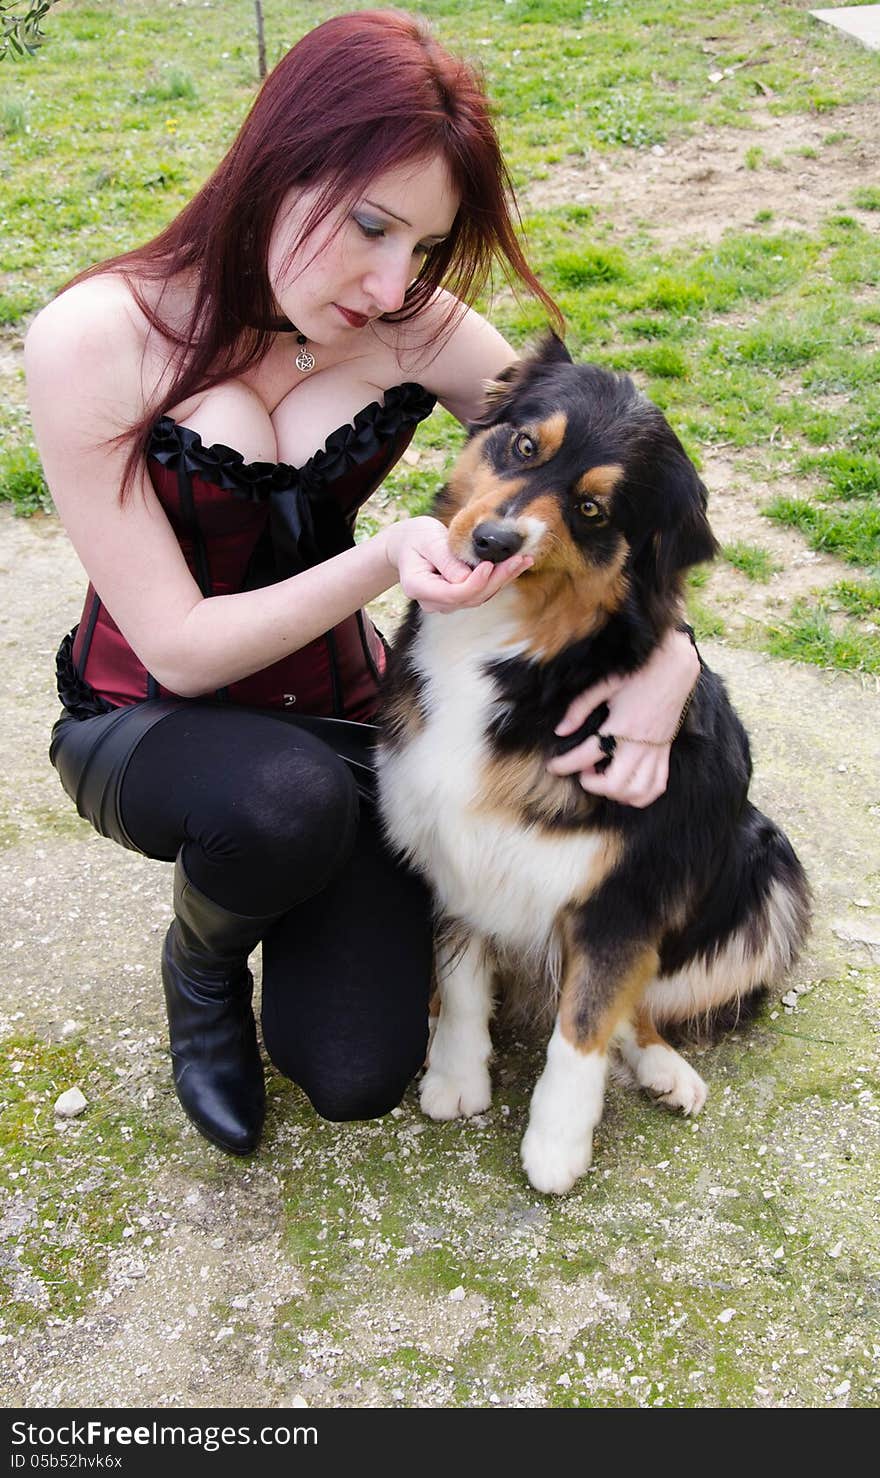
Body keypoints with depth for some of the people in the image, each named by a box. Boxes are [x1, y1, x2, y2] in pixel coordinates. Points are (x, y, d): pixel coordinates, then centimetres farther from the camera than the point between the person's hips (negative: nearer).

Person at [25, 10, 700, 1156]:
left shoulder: (415, 327, -13)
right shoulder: (95, 340, -22)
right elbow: (177, 647, -21)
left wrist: (668, 651, -26)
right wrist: (384, 563, -35)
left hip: (339, 715, 3)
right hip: (146, 722, -2)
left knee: (356, 1075, -9)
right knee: (288, 798, -38)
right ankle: (202, 963, -1)